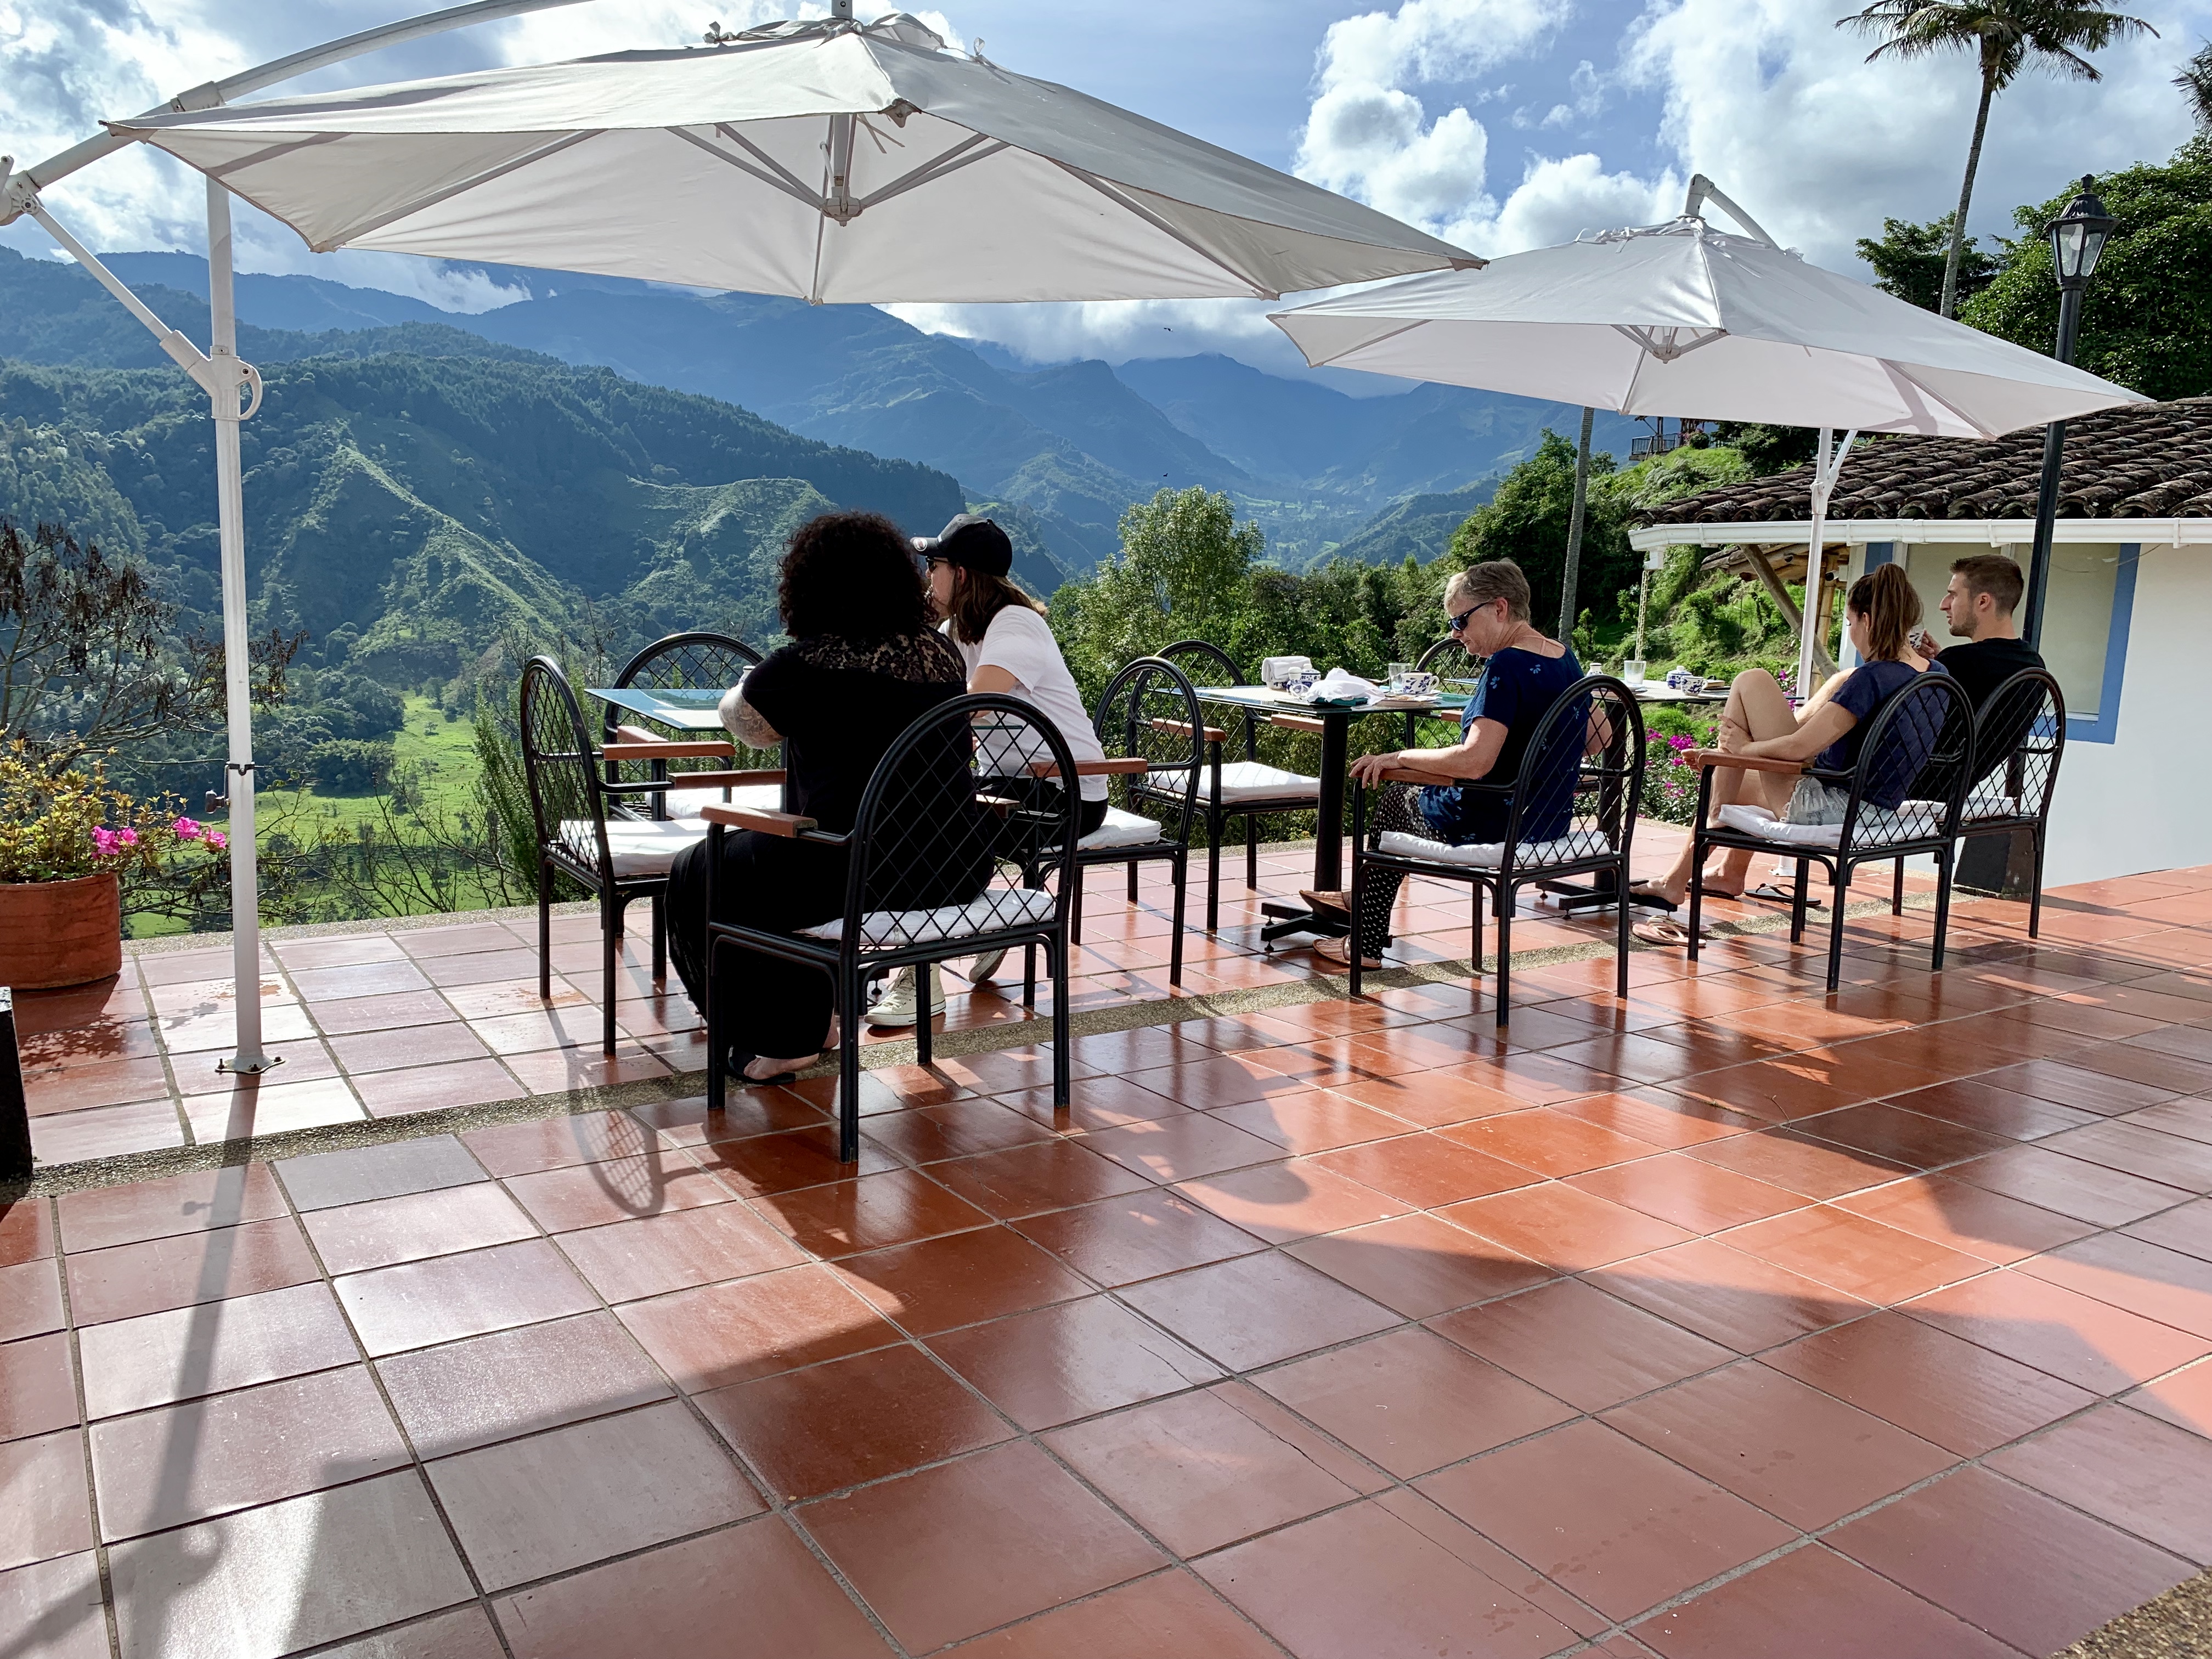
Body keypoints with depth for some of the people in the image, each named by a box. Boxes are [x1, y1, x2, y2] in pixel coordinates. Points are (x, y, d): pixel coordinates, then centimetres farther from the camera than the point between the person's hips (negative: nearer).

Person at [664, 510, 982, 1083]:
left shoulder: (803, 665, -10)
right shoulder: (941, 654, 4)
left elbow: (744, 722, 10)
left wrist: (746, 683, 33)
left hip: (858, 870, -7)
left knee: (697, 879, 18)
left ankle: (779, 1042, 22)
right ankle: (813, 1020, 40)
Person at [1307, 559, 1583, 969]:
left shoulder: (1507, 666, -24)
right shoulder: (1566, 659, 3)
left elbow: (1474, 762, -33)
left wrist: (1398, 757, -20)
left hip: (1494, 827, -9)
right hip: (1548, 823, 9)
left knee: (1391, 799, 18)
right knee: (1412, 792, 27)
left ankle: (1365, 945, 27)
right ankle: (1360, 900, 42)